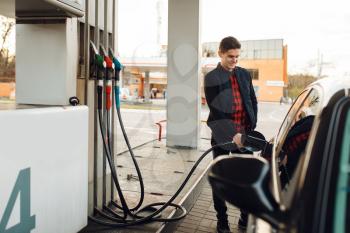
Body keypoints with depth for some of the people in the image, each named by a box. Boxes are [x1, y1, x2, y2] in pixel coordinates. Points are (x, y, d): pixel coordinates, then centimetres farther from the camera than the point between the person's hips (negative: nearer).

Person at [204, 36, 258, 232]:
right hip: (223, 135, -3)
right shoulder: (212, 78, -6)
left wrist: (251, 127, 5)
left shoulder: (245, 74, 9)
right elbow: (216, 110, -14)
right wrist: (232, 134, -22)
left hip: (244, 134, 4)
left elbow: (253, 101, 15)